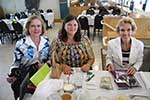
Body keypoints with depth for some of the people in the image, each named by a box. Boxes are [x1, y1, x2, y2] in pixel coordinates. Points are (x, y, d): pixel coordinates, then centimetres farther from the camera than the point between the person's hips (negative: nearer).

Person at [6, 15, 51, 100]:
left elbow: (50, 57, 10)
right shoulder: (21, 44, -9)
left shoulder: (46, 41, 0)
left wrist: (45, 64, -9)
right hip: (25, 75, -1)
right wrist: (13, 75, -15)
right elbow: (16, 62, -2)